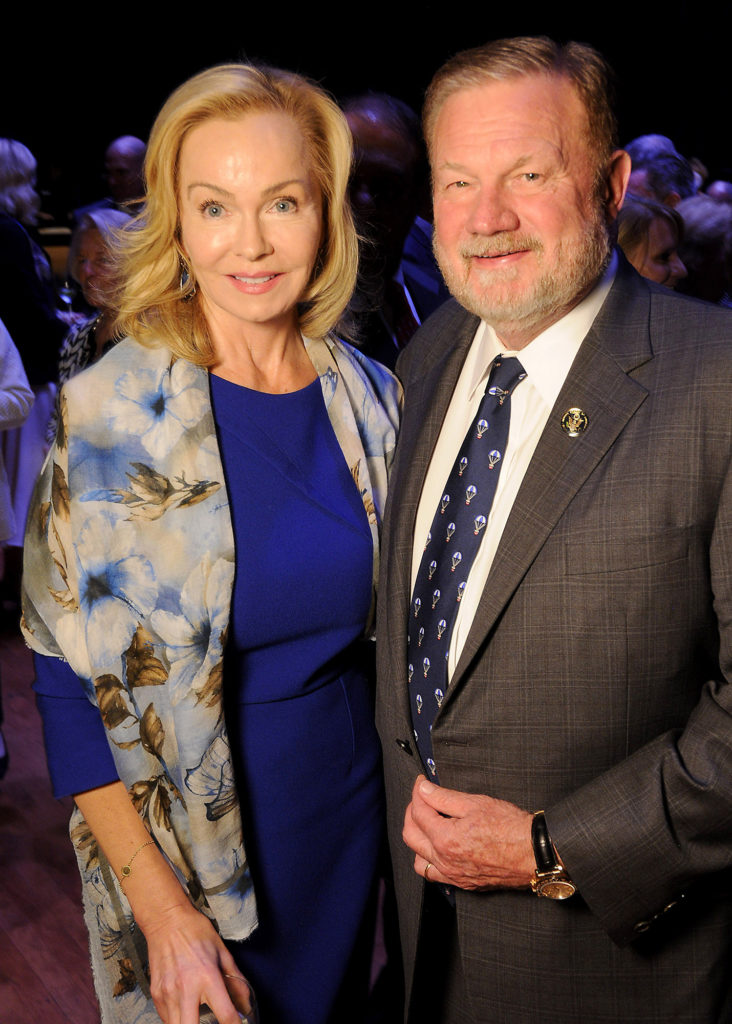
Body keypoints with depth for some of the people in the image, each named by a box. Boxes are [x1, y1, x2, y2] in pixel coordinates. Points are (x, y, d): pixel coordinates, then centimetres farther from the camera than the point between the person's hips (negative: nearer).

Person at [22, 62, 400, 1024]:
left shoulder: (373, 398, -4)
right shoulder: (105, 418, -17)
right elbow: (68, 678, -13)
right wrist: (160, 905, -15)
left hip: (351, 812, 4)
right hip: (185, 840, -3)